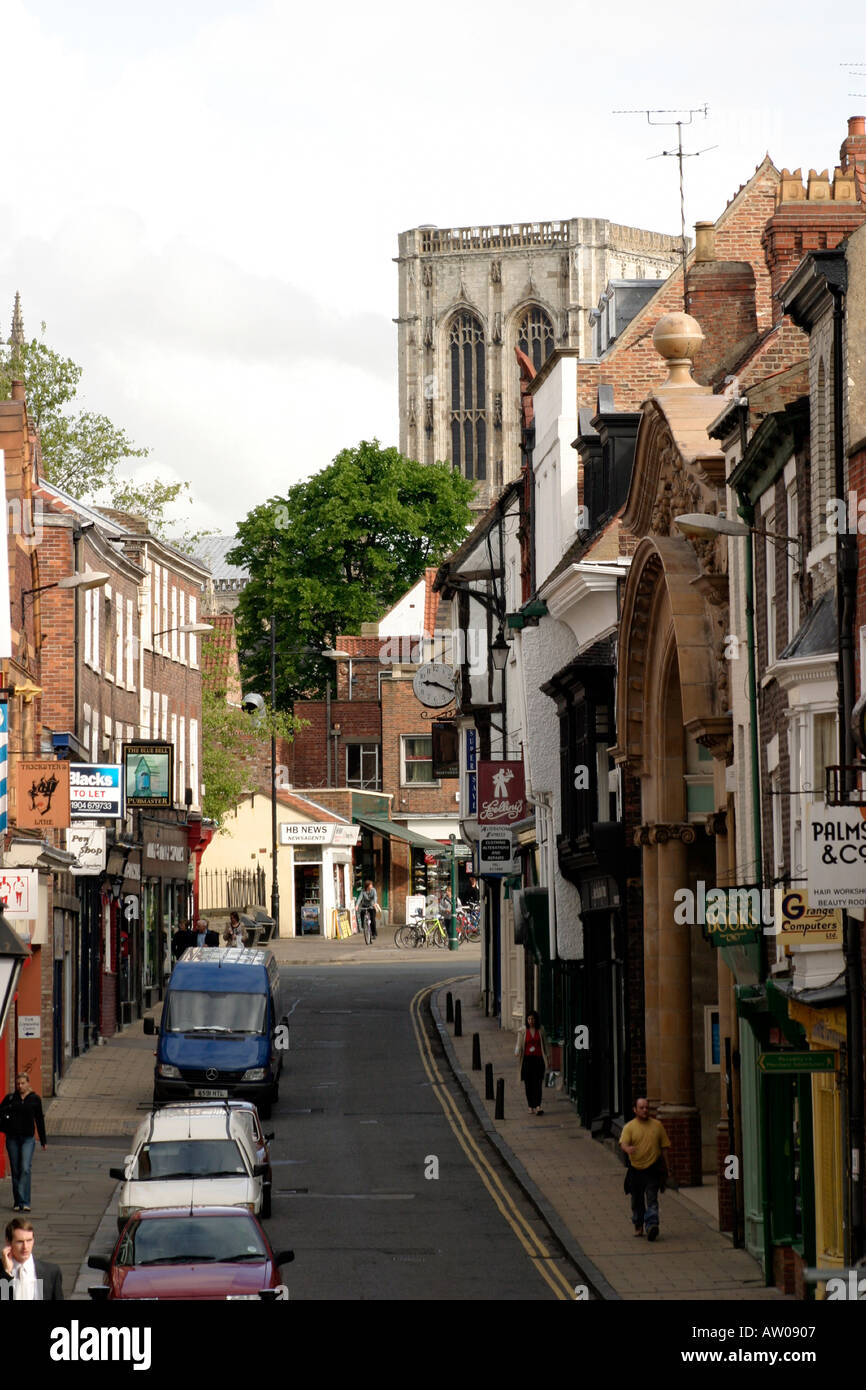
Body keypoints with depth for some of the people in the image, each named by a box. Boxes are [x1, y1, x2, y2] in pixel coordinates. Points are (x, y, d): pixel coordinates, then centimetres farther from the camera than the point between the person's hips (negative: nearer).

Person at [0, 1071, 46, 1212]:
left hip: (28, 1138, -2)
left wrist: (43, 1140, 11)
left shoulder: (34, 1099, 3)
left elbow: (39, 1120, 9)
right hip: (12, 1138, 2)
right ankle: (17, 1202, 15)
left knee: (25, 1169, -14)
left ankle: (23, 1202, -17)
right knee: (15, 1170, 6)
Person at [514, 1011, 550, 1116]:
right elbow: (519, 1044, -4)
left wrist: (548, 1057, 12)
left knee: (537, 1083, -11)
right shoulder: (522, 1031, 3)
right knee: (528, 1084, 1)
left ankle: (538, 1106, -18)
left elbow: (545, 1044, 13)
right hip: (527, 1059, 1)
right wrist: (517, 1052, -24)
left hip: (538, 1059, -1)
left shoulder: (541, 1030, 6)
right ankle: (531, 1107, 12)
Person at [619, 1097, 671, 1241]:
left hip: (653, 1169, 0)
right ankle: (638, 1226, 28)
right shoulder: (629, 1127, -2)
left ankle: (652, 1226, -20)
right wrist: (627, 1148, -42)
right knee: (637, 1201, 11)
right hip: (635, 1169, 0)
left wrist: (665, 1168, 10)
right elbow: (623, 1143, -16)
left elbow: (665, 1146, 11)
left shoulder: (657, 1125, 5)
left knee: (652, 1200, -11)